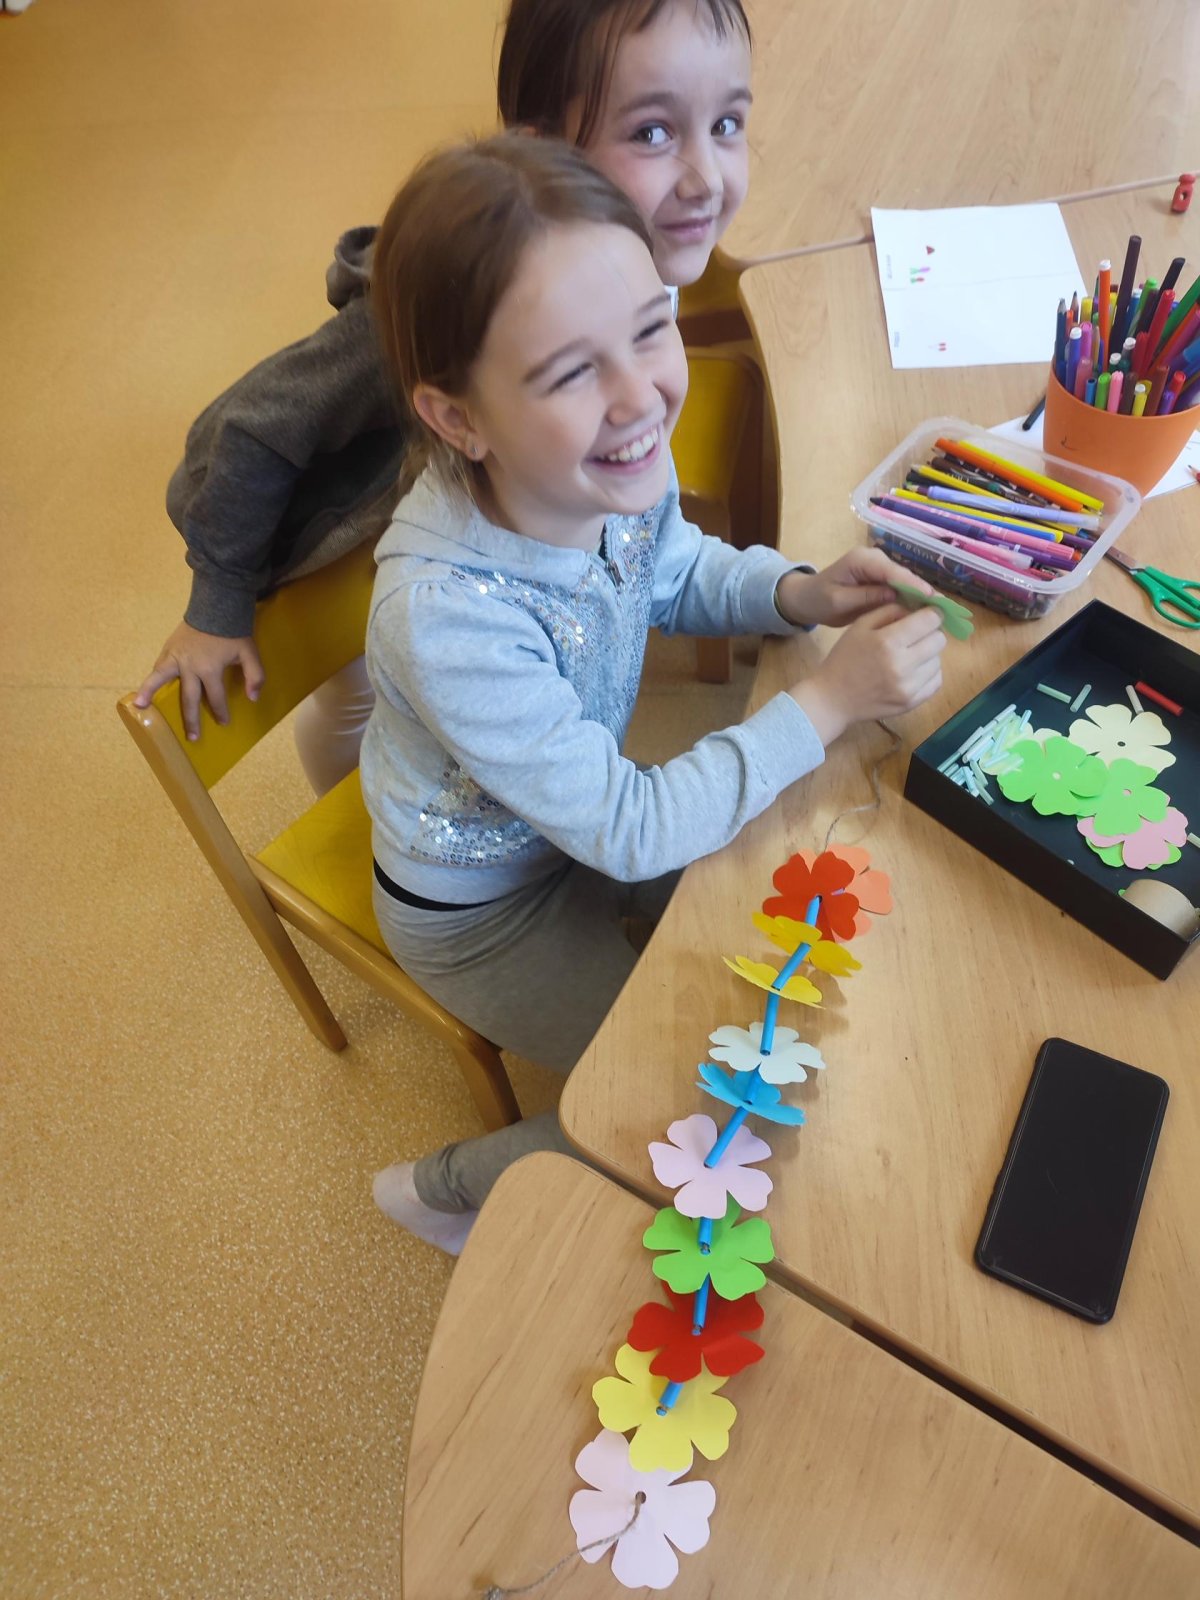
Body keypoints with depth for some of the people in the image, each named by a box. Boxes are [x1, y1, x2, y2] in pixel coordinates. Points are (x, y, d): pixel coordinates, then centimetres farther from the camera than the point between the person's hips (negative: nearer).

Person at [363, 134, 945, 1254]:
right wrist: (829, 700, -28)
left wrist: (800, 593, -16)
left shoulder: (624, 462, -20)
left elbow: (677, 574, 4)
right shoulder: (447, 615, -41)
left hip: (586, 806, 7)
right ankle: (445, 1186, 20)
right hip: (481, 907, -6)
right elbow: (627, 832, -30)